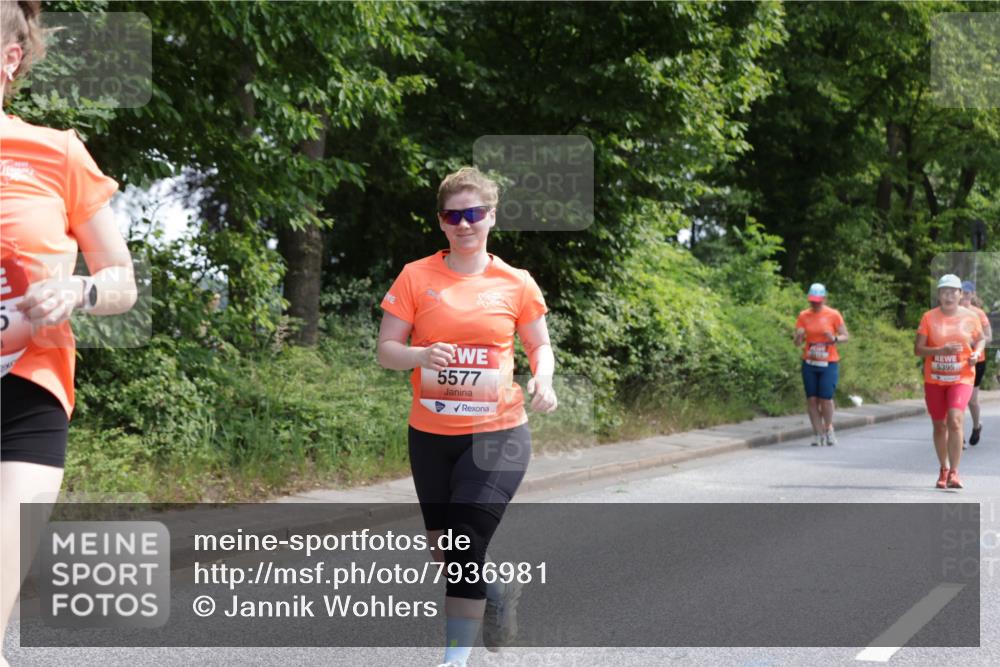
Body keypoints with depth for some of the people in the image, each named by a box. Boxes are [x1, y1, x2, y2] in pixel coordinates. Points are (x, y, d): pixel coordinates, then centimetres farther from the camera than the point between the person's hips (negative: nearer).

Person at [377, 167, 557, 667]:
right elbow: (386, 350, -1)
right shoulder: (416, 277, -1)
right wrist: (422, 355, -22)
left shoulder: (516, 283, 0)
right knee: (443, 549, 14)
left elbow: (539, 346, 12)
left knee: (467, 545, -14)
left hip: (497, 435, -2)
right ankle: (496, 588, 45)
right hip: (431, 436, 2)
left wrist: (542, 379, -9)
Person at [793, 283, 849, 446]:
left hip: (828, 364, -2)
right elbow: (797, 342, 7)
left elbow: (846, 336, 4)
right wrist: (799, 337, -17)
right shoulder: (803, 316, 6)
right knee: (812, 399, -2)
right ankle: (818, 433, 7)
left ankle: (829, 429, 15)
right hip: (809, 364, 2)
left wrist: (835, 339, -17)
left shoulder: (833, 315, 0)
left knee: (826, 399, -8)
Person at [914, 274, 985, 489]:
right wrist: (941, 350, -19)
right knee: (939, 425, 10)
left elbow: (981, 339, 14)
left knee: (954, 420, -21)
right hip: (934, 379, 2)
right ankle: (943, 470, 29)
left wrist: (976, 353, -8)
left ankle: (954, 472, -16)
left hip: (962, 378, -2)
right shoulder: (929, 317, -2)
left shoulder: (970, 317, 0)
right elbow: (918, 349, -3)